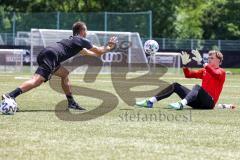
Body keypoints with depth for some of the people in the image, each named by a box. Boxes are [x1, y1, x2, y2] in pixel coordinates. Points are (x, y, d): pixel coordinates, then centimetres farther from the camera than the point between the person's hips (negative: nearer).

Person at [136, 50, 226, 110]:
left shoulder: (221, 72, 2)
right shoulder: (204, 71, 23)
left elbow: (215, 74, -24)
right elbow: (188, 74, 16)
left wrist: (202, 62, -31)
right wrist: (185, 64, -2)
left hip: (210, 102, -7)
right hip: (198, 102, 7)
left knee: (197, 87, -37)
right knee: (175, 86, -1)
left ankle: (181, 104, -63)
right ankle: (150, 102, -14)